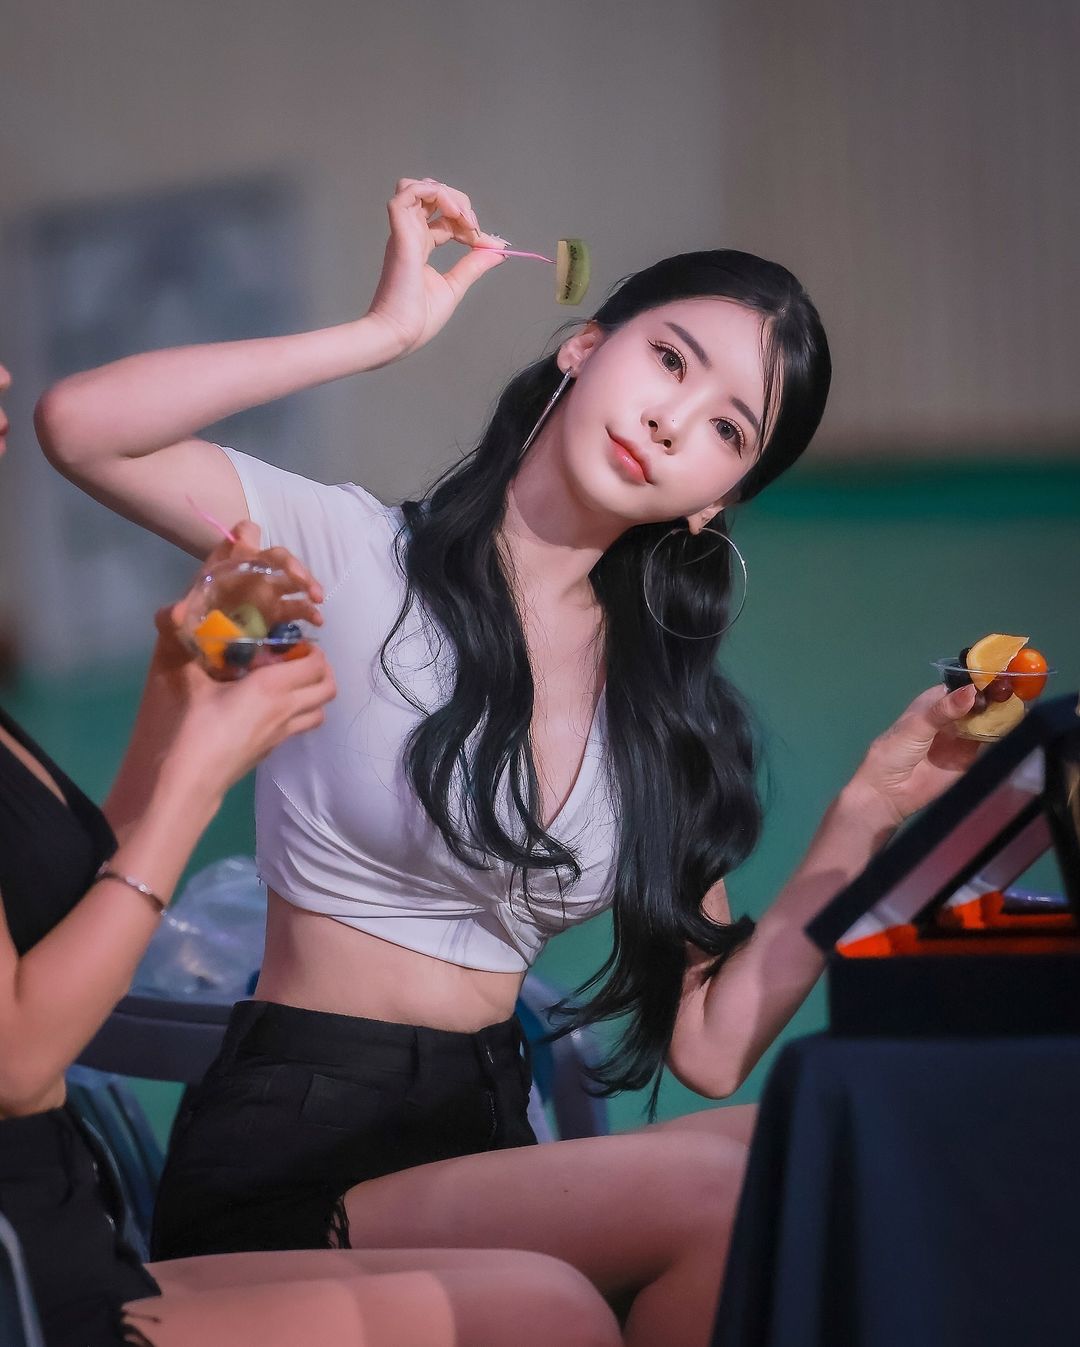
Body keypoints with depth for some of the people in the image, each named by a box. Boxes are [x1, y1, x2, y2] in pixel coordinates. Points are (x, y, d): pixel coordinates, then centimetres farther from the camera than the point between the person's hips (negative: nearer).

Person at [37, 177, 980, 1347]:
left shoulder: (665, 707, 12)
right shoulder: (360, 559, -2)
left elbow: (709, 1048, 6)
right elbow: (79, 425, -18)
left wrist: (867, 812, -3)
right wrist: (387, 332, -13)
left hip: (486, 1141, 5)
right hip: (291, 1157, -5)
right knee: (730, 1177, -28)